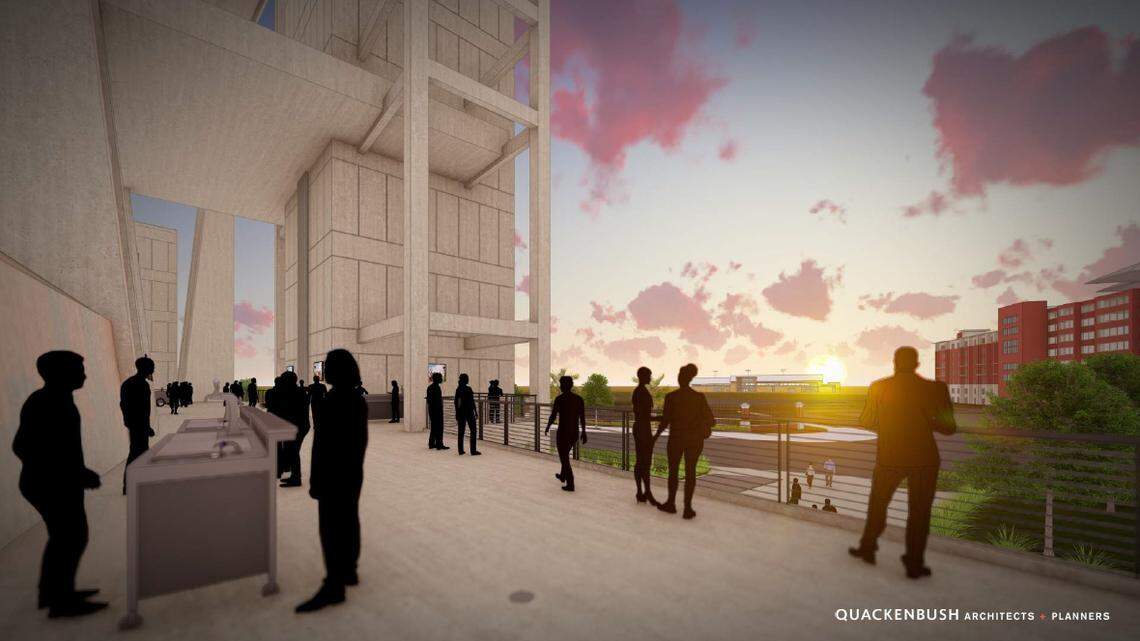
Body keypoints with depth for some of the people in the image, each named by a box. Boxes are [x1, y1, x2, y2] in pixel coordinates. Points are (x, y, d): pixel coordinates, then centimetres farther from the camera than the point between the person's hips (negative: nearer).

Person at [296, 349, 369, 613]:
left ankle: (334, 586, 7)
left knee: (331, 527, 0)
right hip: (354, 473, 8)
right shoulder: (360, 401, 4)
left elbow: (321, 444, -19)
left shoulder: (330, 402, -20)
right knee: (349, 521, 16)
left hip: (333, 475, -8)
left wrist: (315, 481, -12)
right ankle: (349, 571, 29)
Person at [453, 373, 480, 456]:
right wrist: (476, 412, -7)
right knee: (473, 430, 1)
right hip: (469, 412, -6)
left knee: (461, 431, 10)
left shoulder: (458, 389, 5)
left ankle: (460, 450, 12)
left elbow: (456, 402, 9)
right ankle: (473, 451, -1)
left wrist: (457, 413, 17)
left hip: (460, 412, 6)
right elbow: (472, 402, -13)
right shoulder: (468, 389, -12)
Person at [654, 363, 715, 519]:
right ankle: (688, 508, 9)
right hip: (694, 438, 2)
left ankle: (671, 503, 26)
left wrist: (656, 435, 6)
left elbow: (665, 420, -9)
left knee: (673, 470, 15)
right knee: (690, 471, 9)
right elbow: (709, 418, -2)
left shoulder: (671, 397, -11)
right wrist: (712, 422, 22)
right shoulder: (700, 397, -6)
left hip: (676, 438, -1)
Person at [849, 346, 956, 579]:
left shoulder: (878, 387, -6)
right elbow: (949, 427, -5)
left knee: (878, 504, 19)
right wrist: (925, 421, 14)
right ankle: (915, 564, 18)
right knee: (919, 512, 12)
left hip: (889, 457, 1)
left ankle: (868, 548, 31)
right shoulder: (935, 389, -8)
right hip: (924, 459, -1)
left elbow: (865, 422, 0)